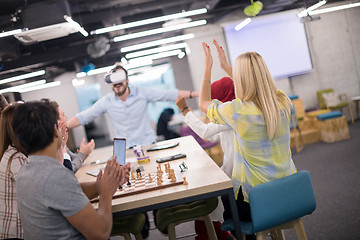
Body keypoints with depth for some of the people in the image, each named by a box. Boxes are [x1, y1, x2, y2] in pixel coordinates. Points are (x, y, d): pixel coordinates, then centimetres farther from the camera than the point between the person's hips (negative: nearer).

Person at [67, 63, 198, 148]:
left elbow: (169, 94, -2)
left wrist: (195, 94, -6)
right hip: (124, 149, 1)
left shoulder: (142, 93, -5)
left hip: (148, 144, 0)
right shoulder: (106, 101, -2)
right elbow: (82, 117, 1)